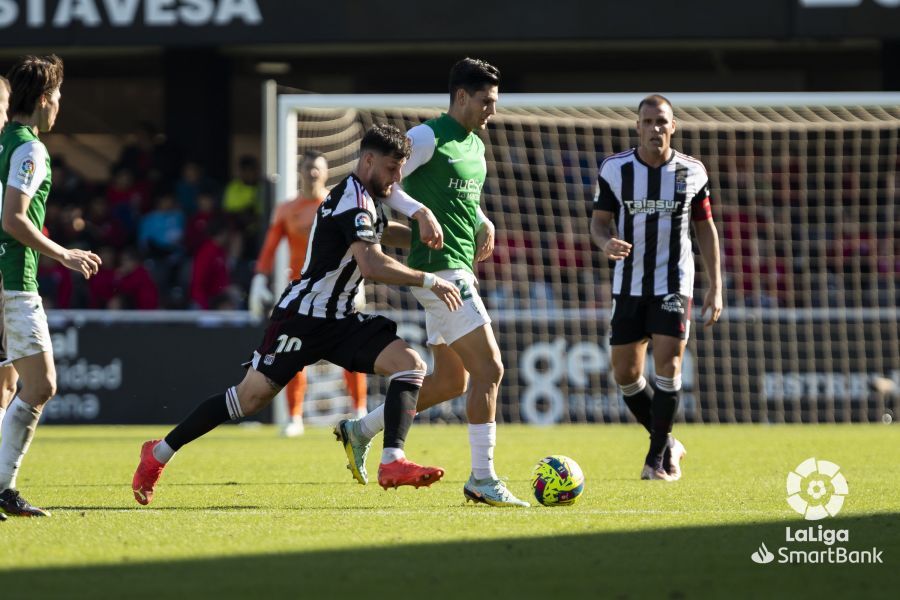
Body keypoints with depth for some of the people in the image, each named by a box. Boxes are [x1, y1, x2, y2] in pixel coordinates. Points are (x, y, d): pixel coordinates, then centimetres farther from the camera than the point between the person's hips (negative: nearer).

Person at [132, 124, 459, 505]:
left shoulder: (365, 197, 12)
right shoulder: (353, 201, -18)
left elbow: (379, 233, 37)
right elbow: (372, 265, -31)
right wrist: (429, 281, -26)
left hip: (340, 319, 9)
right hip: (303, 316, -9)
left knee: (410, 364, -10)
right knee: (252, 397, -7)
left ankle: (392, 463, -20)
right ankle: (158, 454, 8)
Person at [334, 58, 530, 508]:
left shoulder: (475, 145, 17)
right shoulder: (429, 137, -11)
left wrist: (484, 224, 11)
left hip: (459, 271, 10)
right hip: (440, 267, -10)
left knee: (450, 381, 13)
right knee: (489, 369, -12)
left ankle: (360, 430, 23)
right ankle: (483, 479, -9)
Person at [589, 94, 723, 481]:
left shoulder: (692, 172, -1)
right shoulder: (615, 170, -3)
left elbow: (705, 227, 8)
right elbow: (599, 220, 2)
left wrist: (716, 286, 5)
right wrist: (605, 243, -23)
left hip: (673, 284, -2)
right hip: (629, 285, 2)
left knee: (668, 363, -15)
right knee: (625, 373, 3)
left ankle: (659, 457, -3)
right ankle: (666, 443, 25)